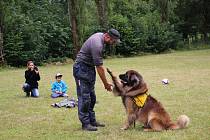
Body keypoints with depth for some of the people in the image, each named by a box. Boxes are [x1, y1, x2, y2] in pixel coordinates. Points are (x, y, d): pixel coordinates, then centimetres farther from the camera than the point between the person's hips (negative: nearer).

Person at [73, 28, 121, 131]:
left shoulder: (100, 35, 2)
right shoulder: (97, 45, -28)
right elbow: (99, 67, -23)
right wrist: (106, 84, -15)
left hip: (89, 68, 10)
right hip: (82, 69, -10)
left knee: (92, 97, 13)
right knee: (84, 98, -8)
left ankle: (92, 120, 20)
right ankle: (85, 124, -4)